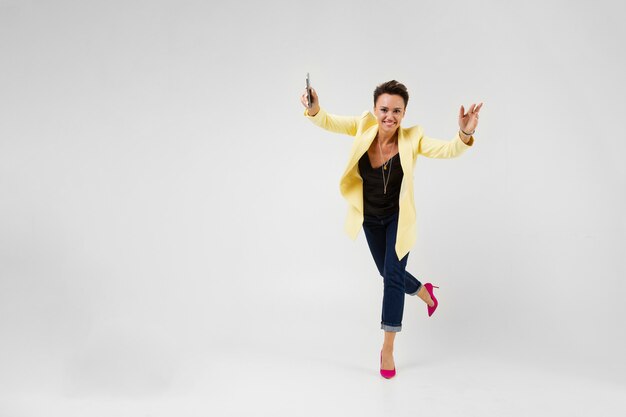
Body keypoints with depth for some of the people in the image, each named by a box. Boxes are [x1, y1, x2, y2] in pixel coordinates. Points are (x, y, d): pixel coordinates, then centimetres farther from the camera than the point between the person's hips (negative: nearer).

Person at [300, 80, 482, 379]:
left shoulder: (411, 139, -28)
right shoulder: (364, 126, -21)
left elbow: (447, 150, -39)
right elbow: (328, 122, -26)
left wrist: (464, 134, -61)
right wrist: (314, 109, -50)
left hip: (398, 218, -3)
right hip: (370, 218, 3)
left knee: (393, 276, -9)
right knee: (389, 274, 19)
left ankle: (388, 348, 6)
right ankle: (424, 292, 53)